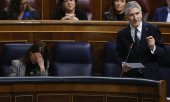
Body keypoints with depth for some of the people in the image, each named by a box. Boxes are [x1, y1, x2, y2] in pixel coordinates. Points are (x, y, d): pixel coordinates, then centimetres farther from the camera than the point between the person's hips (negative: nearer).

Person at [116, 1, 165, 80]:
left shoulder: (153, 29, 1)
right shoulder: (122, 34, 4)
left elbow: (162, 52, 2)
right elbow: (120, 56, 10)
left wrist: (153, 47, -18)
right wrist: (123, 64, -11)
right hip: (130, 75, 0)